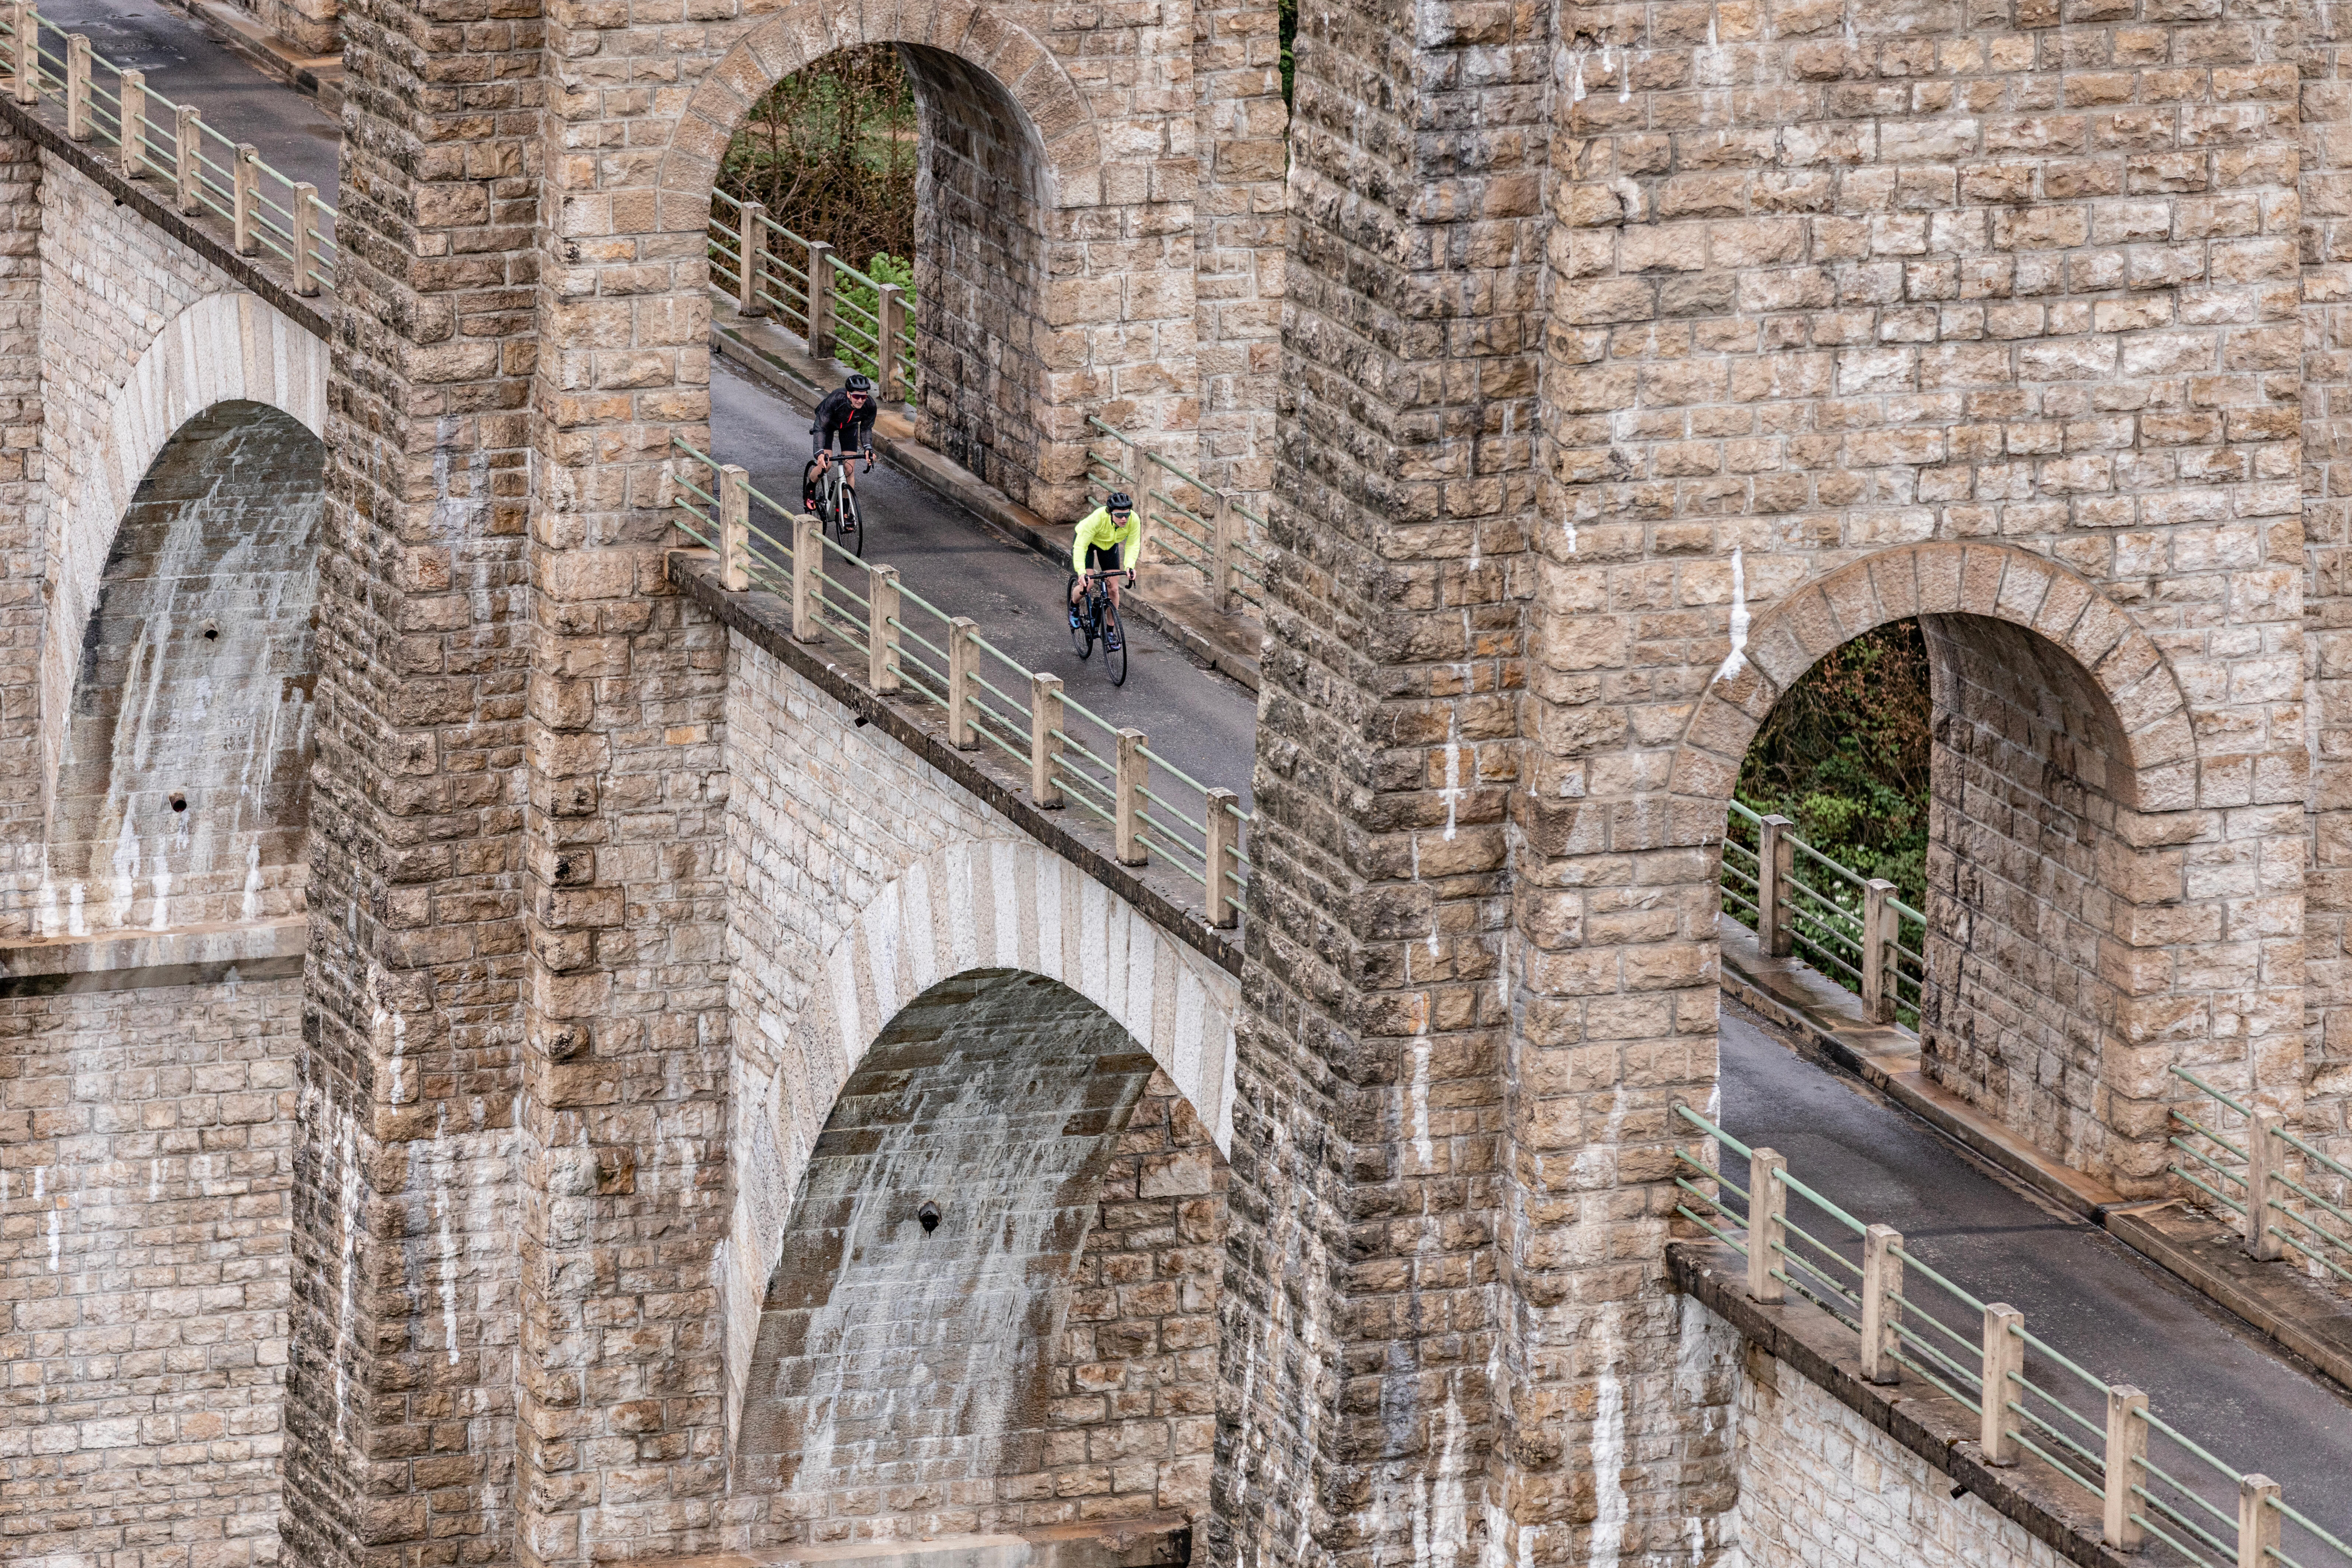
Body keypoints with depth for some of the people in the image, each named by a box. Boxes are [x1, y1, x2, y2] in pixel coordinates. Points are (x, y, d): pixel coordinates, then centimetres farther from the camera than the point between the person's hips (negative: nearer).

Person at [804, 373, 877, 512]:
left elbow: (866, 429, -13)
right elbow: (821, 428, -37)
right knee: (825, 464, -15)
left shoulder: (870, 405, -31)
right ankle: (810, 489, 17)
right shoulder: (835, 400, -42)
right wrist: (820, 453, -50)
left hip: (849, 427, 3)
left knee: (849, 470, -6)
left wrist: (868, 449, -30)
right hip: (828, 423, -3)